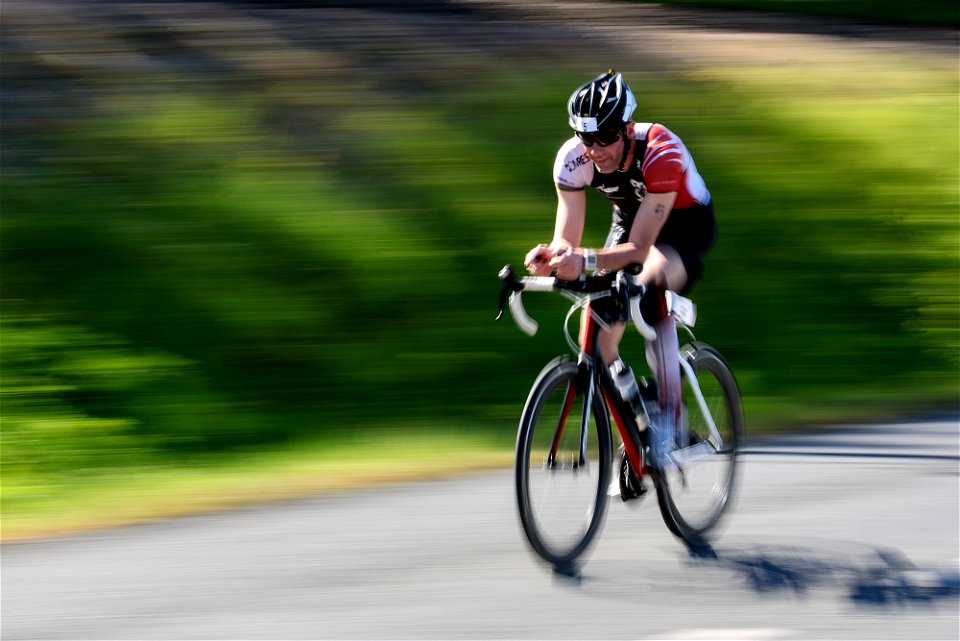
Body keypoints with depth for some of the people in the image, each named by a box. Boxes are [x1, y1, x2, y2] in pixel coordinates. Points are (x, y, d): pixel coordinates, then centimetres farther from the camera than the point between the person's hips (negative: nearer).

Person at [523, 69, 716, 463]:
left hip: (687, 221, -5)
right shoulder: (573, 158, -26)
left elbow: (640, 249, -42)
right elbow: (567, 239, -26)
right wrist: (551, 257, -51)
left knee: (650, 289, -36)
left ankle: (670, 420, -30)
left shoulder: (661, 153, -39)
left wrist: (586, 261, -59)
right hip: (630, 217, 5)